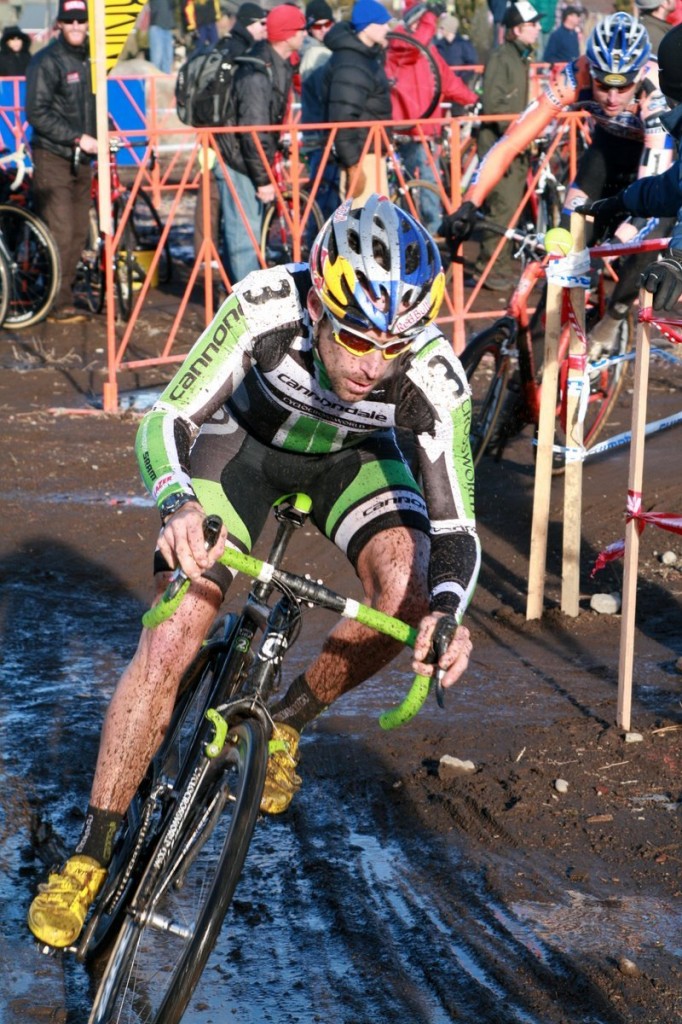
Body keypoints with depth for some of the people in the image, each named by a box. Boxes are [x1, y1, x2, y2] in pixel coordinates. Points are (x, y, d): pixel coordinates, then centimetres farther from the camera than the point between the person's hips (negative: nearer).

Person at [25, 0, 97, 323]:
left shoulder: (88, 60, 14)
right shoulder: (47, 62, -8)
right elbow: (37, 114, -15)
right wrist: (78, 137, -19)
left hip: (81, 158, 7)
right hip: (52, 157, -7)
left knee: (78, 233, 6)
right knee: (59, 233, -10)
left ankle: (65, 297, 14)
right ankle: (58, 303, -4)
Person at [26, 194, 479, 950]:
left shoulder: (433, 378, -35)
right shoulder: (264, 307, -38)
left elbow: (454, 527, -29)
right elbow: (165, 420, -32)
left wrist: (447, 612, -50)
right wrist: (178, 503, -53)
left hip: (353, 457, 1)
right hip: (242, 439, -1)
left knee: (407, 594, -28)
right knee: (168, 645, -13)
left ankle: (286, 721, 1)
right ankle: (90, 855, 1)